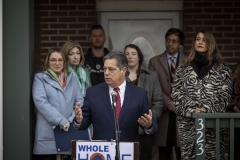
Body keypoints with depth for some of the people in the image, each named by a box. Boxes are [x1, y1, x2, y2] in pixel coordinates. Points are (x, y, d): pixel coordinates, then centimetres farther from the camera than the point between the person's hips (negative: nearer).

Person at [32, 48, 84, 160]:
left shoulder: (72, 79, 19)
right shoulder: (40, 78, 6)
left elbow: (79, 102, 10)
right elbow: (41, 101, -7)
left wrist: (71, 121, -8)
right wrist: (61, 121, -14)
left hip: (70, 133, 3)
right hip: (48, 134, -3)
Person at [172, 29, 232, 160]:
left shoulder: (222, 69, 9)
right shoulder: (183, 69, 13)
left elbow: (224, 95, 2)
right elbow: (177, 94, 5)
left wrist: (207, 110, -11)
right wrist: (191, 110, -10)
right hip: (188, 123, 1)